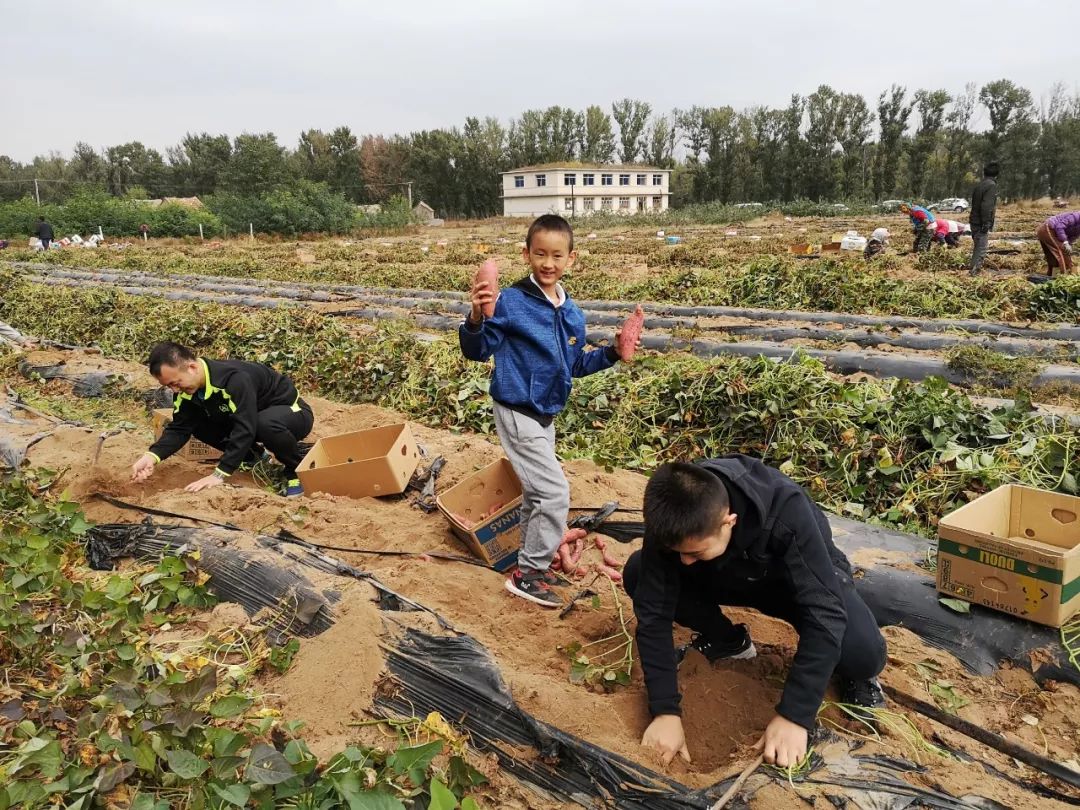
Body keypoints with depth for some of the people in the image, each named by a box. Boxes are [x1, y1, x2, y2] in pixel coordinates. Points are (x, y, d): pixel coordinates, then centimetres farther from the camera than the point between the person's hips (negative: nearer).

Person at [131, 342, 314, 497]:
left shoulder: (235, 378, -35)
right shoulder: (187, 388, -10)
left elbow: (244, 429, -41)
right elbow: (179, 428, -8)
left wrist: (219, 475, -43)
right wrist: (152, 456, -26)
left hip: (291, 412, -8)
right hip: (255, 415, 8)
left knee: (266, 424, -42)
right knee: (197, 423, -8)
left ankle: (298, 469, -13)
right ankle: (253, 454, 11)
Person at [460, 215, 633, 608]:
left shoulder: (573, 314, 4)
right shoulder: (511, 302, -15)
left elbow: (574, 366, 15)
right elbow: (478, 351, -16)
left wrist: (612, 353, 3)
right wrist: (476, 318, -34)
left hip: (546, 415, 8)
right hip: (517, 413, -8)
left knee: (537, 493, 18)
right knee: (555, 492, -10)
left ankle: (531, 563, 35)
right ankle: (529, 574, 5)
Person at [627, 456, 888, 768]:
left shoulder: (786, 512, -41)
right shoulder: (672, 519, -31)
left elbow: (824, 616, -39)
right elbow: (653, 612, -27)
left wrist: (793, 716, -40)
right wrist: (665, 711, -32)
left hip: (806, 578, -3)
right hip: (727, 576, 3)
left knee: (863, 652, -34)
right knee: (638, 574, -21)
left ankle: (852, 675, 4)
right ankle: (727, 641, 4)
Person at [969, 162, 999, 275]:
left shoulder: (980, 184, 13)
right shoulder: (991, 185, -13)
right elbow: (986, 206, -22)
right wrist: (986, 223, -21)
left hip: (974, 222, 9)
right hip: (981, 223, -9)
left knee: (978, 247, 19)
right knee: (981, 249, -6)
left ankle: (974, 269, 27)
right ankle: (974, 271, -8)